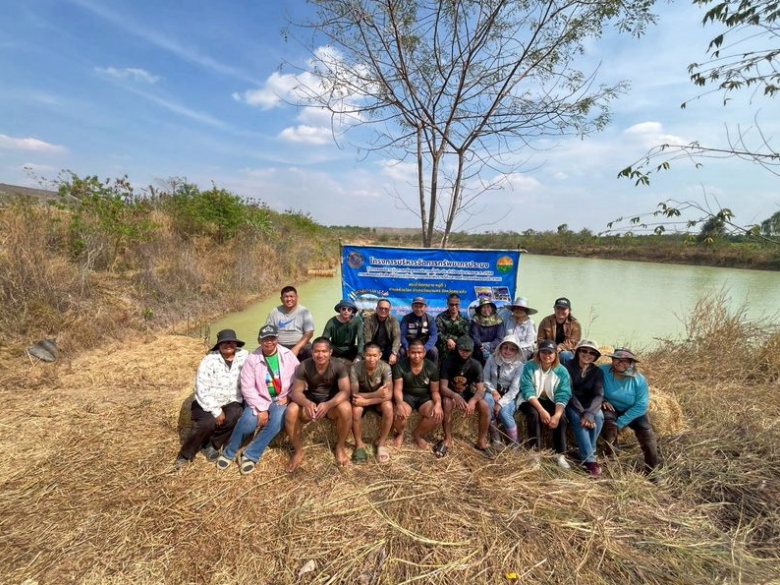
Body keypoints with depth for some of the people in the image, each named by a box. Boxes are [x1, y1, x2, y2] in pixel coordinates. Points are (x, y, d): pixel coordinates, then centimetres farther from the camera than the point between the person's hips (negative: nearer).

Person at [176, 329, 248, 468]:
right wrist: (216, 411, -19)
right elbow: (202, 390, -16)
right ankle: (185, 454, 0)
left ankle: (212, 445, -2)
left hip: (230, 403, 2)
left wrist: (236, 402, -16)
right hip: (207, 403, -2)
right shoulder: (209, 361, -13)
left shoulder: (244, 356, -8)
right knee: (207, 423, -27)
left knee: (236, 416, -28)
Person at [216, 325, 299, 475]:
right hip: (259, 399, -1)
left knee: (277, 421, -28)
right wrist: (261, 409, -17)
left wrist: (288, 396, -9)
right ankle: (229, 452, 2)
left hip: (280, 399, 1)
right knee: (249, 420, -26)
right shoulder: (252, 359, -9)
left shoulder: (288, 355, -4)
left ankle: (251, 456, -12)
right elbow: (247, 388, -11)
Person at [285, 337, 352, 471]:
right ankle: (298, 450, -4)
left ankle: (340, 447, -6)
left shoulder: (339, 366, -19)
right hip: (311, 399, 1)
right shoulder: (303, 366, -17)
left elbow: (345, 391, -23)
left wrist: (328, 404, -42)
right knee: (291, 411, -29)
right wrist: (306, 403, -40)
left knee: (346, 408, -34)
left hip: (332, 400, -1)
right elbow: (296, 391, -16)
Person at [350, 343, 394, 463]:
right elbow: (355, 394, -26)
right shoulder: (355, 368, -24)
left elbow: (388, 395, -27)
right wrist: (376, 393, -40)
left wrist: (366, 401, -38)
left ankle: (382, 443, -7)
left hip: (379, 400, 1)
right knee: (355, 410, -32)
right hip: (362, 398, 0)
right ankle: (359, 444, -7)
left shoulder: (385, 368, -24)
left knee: (388, 407, -31)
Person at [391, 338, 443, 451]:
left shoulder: (431, 367, -11)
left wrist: (438, 403, -28)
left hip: (424, 397, 2)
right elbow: (398, 388, -15)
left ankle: (417, 434, 6)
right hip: (407, 396, -2)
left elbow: (434, 390, -6)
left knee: (437, 415, -26)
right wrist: (399, 404, -35)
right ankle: (400, 433, 8)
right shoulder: (400, 365, -16)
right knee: (400, 415, -33)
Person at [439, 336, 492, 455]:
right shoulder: (448, 363, -18)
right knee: (447, 402, -36)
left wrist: (473, 401, -42)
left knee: (485, 405, -27)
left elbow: (480, 389, -19)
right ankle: (448, 439, -20)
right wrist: (456, 396, -46)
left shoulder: (476, 365, -13)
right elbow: (443, 387, -24)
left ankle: (481, 441, -9)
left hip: (468, 395, 2)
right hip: (452, 395, -2)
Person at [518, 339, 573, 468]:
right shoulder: (529, 366, -14)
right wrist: (542, 410, -30)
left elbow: (563, 396, -12)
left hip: (550, 402, 2)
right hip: (531, 401, -2)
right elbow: (527, 391, -19)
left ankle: (560, 455, -15)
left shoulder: (561, 371, -8)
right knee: (534, 414, -32)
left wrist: (557, 414, -29)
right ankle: (534, 452, -21)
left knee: (561, 418, -26)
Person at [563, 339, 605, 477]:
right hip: (571, 405, -3)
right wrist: (582, 413, -30)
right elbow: (569, 393, -18)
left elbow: (598, 395, -15)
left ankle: (587, 453, -13)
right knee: (578, 419, -33)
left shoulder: (597, 371, -2)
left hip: (589, 405, 3)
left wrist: (589, 413, -33)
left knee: (598, 417, -28)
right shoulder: (568, 367, -12)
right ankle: (589, 459, -28)